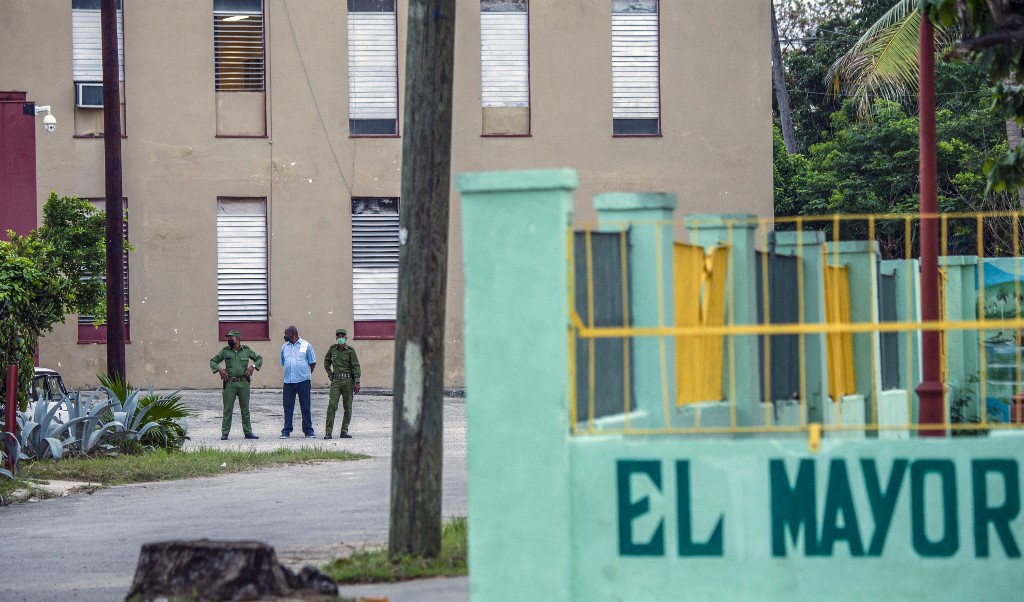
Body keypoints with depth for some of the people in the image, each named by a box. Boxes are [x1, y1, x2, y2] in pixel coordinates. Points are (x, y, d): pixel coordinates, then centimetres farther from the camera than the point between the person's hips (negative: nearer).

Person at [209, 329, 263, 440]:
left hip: (244, 383, 1)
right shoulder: (225, 351, 6)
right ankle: (225, 433, 2)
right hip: (230, 383, -1)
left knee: (245, 409, 7)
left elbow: (259, 359, 16)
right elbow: (213, 361, 12)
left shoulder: (246, 350, 7)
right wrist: (219, 369, -6)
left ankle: (248, 432, 12)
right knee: (228, 409, -2)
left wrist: (252, 366, -1)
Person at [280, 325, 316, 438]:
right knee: (288, 406, 2)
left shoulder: (306, 345, 1)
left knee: (305, 407, 1)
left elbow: (312, 363, 5)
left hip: (303, 381, -3)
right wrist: (289, 373, 14)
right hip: (288, 381, 3)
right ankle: (286, 431, 6)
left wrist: (306, 374, 7)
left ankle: (308, 430, 7)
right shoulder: (284, 347, 12)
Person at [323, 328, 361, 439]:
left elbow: (356, 366, -5)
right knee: (332, 405, -11)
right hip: (336, 381, 1)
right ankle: (328, 432, -14)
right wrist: (329, 373, 16)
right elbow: (326, 361, 27)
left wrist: (357, 382, -12)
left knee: (348, 407, 3)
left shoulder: (350, 350, -1)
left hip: (348, 381, -1)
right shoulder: (332, 349, 7)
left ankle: (344, 431, 13)